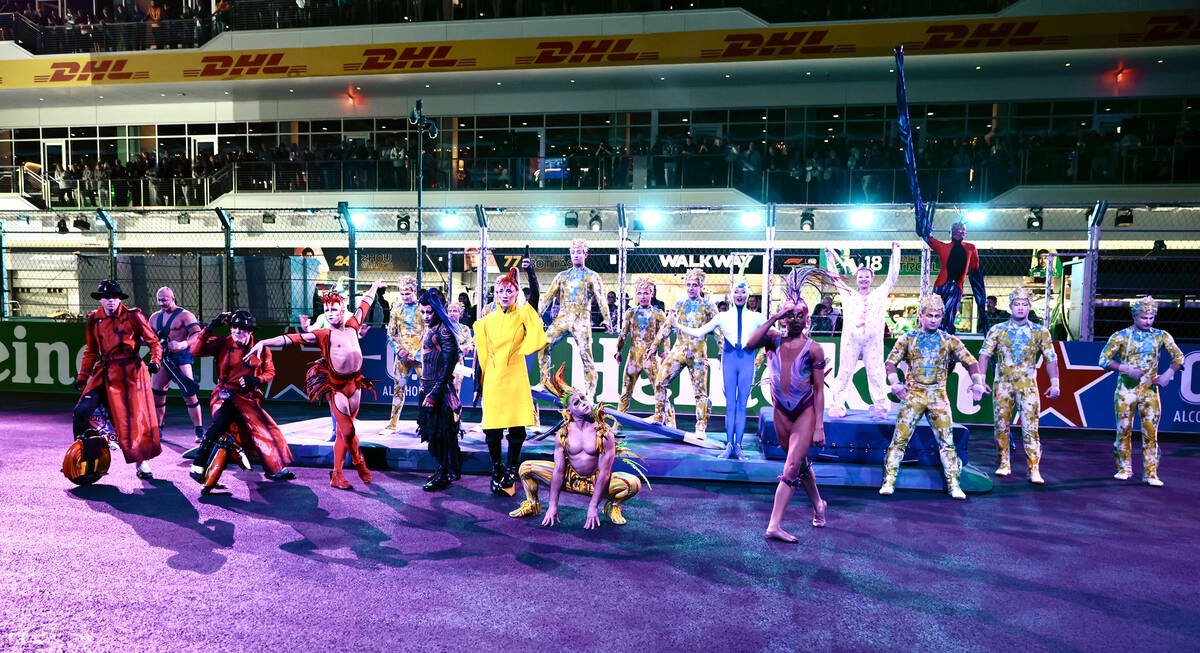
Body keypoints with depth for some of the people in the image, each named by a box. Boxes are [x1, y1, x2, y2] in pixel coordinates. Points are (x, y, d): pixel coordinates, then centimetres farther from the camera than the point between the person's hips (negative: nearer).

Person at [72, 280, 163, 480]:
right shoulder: (94, 320, 11)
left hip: (130, 371, -4)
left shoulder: (133, 316, -1)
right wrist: (82, 376, 21)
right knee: (81, 411, -10)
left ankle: (142, 463, 10)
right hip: (105, 373, 4)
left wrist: (155, 360, -15)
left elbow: (153, 341, 2)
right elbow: (90, 351, 23)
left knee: (136, 417, -2)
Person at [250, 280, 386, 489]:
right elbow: (293, 338, -15)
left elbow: (364, 305, 20)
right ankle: (358, 461, 21)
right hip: (336, 387, -5)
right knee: (348, 430, -8)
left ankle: (337, 476, 18)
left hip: (354, 384, 5)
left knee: (343, 432, 10)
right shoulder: (323, 335, -6)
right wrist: (264, 342, -23)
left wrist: (375, 286, 35)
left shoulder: (351, 327, 7)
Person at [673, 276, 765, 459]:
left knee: (742, 405, 0)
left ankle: (738, 446, 2)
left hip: (747, 361, 0)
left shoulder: (756, 317, 8)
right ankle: (729, 445, 2)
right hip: (729, 360, 0)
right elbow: (699, 333, 5)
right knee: (730, 405, -1)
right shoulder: (723, 316, 7)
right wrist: (679, 327, -3)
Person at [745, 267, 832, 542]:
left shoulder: (813, 349, -9)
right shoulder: (774, 338, -4)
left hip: (806, 412, -3)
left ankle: (774, 525, -10)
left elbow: (819, 390, -7)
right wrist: (773, 318, -26)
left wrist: (819, 426, -10)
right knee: (800, 463, 18)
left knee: (792, 467, -11)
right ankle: (818, 504, 42)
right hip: (781, 411, 3)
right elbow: (750, 344, -26)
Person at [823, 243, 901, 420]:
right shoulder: (848, 295, 16)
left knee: (875, 372, -1)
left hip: (873, 340, 0)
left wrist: (895, 252, 20)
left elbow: (892, 277, 19)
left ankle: (880, 407, 6)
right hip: (851, 339, 0)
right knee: (845, 372, -2)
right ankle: (837, 405, 2)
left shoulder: (879, 295, 17)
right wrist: (830, 257, 22)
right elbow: (835, 277, 21)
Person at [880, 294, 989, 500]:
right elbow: (891, 362, 2)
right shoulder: (908, 339, 5)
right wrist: (895, 384, -14)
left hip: (938, 396, 1)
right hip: (913, 394, -1)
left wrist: (977, 382, -10)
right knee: (900, 438, -4)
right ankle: (889, 481, 1)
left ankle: (953, 485, 10)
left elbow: (971, 362, 6)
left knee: (946, 441, 1)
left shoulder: (949, 341, 8)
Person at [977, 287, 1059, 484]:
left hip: (1028, 385, -1)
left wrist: (1055, 383, -5)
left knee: (1030, 427, -7)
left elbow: (1051, 359, 6)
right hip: (1002, 384, 1)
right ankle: (1004, 464, 20)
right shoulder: (997, 330, 5)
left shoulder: (1040, 332, 6)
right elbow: (984, 356, 2)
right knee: (1001, 425, 6)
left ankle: (1034, 470, -3)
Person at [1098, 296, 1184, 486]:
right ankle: (1124, 469, 18)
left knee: (1150, 433, -1)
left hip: (1150, 391, 2)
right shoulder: (1121, 336, 0)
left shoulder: (1161, 336, 8)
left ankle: (1150, 474, 3)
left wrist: (1169, 373, -6)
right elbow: (1104, 360, -4)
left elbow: (1178, 356, 12)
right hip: (1126, 390, -2)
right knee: (1124, 431, 4)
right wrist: (1127, 369, -16)